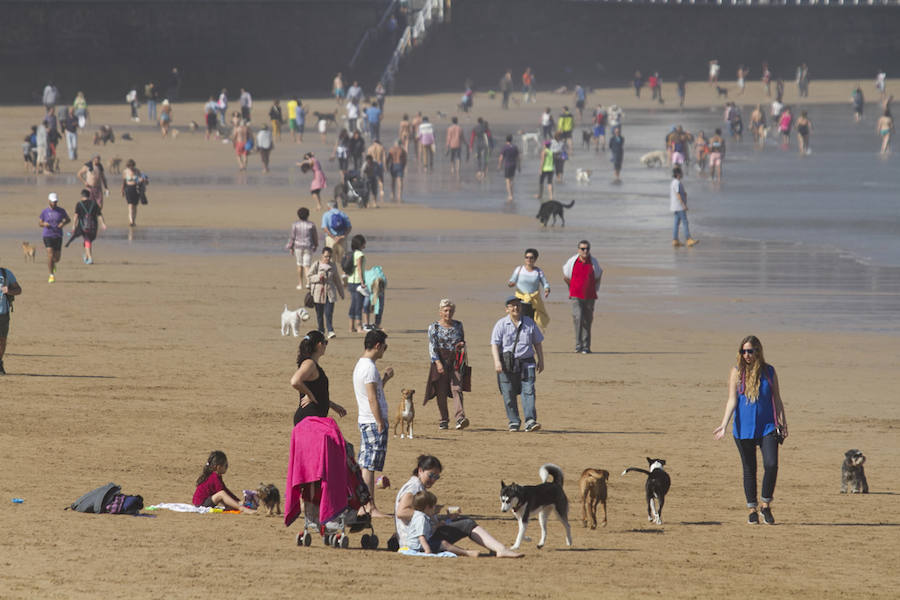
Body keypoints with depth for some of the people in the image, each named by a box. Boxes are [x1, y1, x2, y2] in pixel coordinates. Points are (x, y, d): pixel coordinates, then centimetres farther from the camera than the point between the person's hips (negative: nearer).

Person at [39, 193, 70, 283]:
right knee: (50, 255, -14)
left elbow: (68, 220, 15)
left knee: (57, 258, 4)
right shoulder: (45, 212, 2)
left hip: (58, 236, 1)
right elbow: (39, 223, 11)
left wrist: (63, 223, -8)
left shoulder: (61, 211, 3)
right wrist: (44, 224, -13)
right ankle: (51, 275, -7)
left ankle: (53, 264, 42)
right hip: (48, 236, -1)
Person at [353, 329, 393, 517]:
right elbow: (372, 399, -19)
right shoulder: (369, 367, -15)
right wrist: (381, 424, -17)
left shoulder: (359, 365, 15)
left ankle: (362, 506, 13)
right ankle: (370, 507, -7)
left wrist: (384, 379, 18)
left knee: (364, 465, 11)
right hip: (374, 421, -10)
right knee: (369, 466, -8)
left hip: (364, 421, 10)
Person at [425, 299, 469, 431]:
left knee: (457, 389, -13)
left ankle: (460, 418, -23)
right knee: (441, 392, 2)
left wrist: (462, 345, -3)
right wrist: (438, 363, -17)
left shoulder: (458, 325, 11)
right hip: (440, 361, -1)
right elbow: (432, 347, -5)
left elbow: (463, 340, 23)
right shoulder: (434, 327, 1)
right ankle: (444, 420, 13)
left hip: (455, 362, 1)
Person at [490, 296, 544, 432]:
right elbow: (494, 344, -5)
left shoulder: (529, 323, 10)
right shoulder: (501, 324, 1)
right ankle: (514, 422, 12)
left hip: (526, 362, 1)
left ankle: (530, 421, -18)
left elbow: (537, 343, 17)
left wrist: (541, 361, 13)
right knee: (509, 395, 1)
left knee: (528, 391, -12)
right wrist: (497, 361, -18)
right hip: (507, 364, -1)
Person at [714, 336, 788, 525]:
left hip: (767, 426, 0)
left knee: (771, 465, -14)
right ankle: (752, 510, 14)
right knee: (749, 469, 4)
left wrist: (783, 424, 6)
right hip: (744, 428, 0)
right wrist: (724, 425, -15)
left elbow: (777, 400, 10)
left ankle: (765, 506, 2)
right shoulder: (737, 372, 1)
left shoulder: (769, 371, 5)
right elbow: (732, 400, -5)